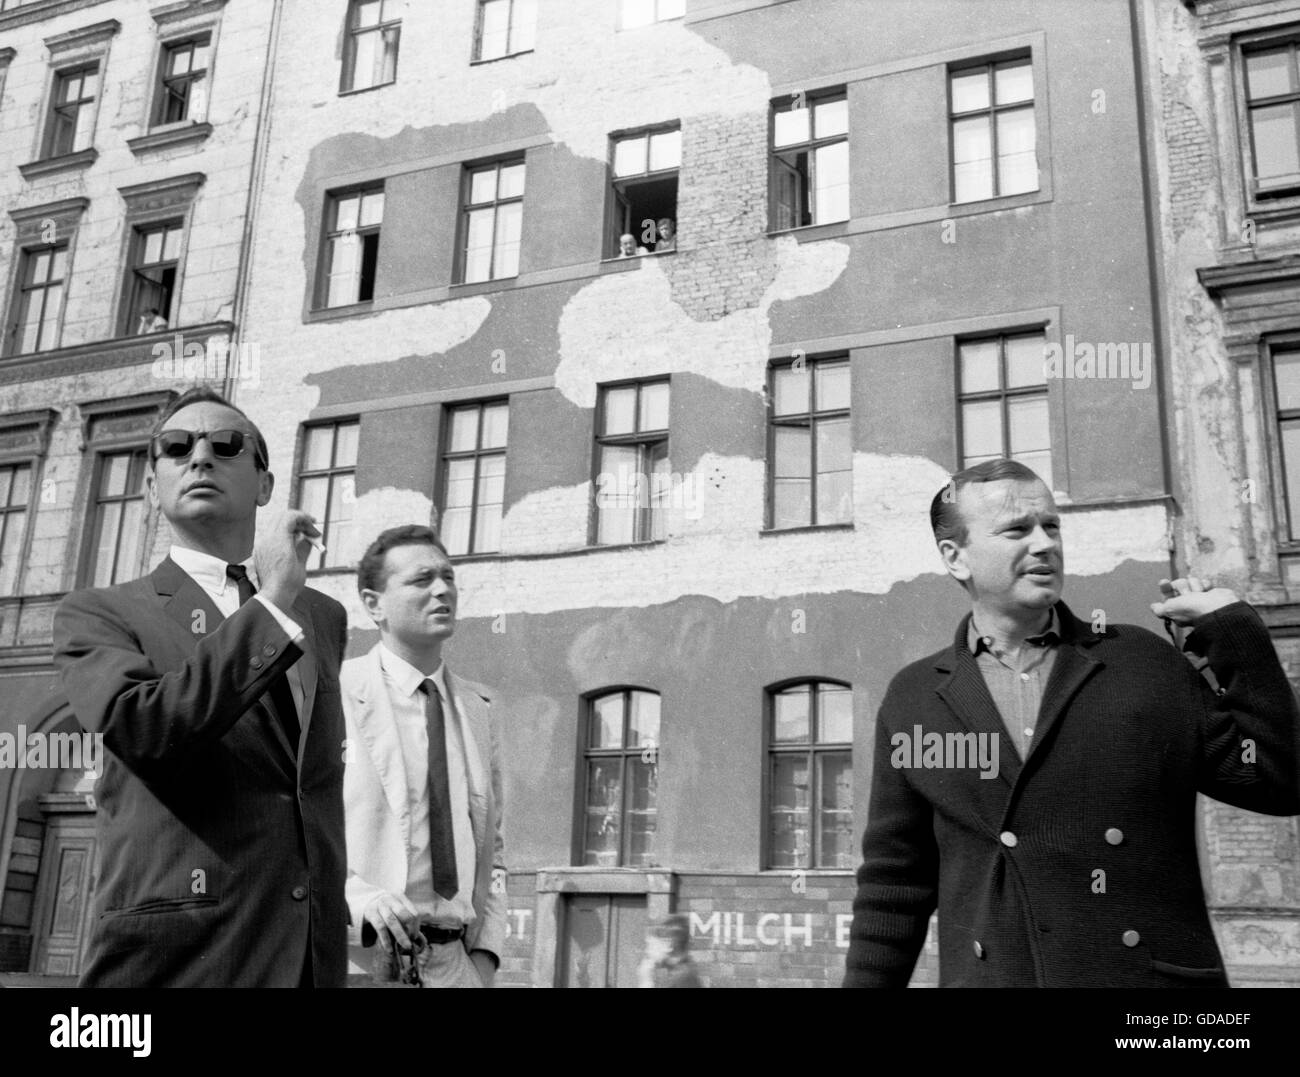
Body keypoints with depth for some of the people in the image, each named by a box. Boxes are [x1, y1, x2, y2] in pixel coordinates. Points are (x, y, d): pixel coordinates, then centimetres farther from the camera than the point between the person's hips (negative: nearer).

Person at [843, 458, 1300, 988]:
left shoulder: (1145, 661, 4)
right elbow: (894, 882, 7)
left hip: (1152, 973, 0)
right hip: (986, 974, 0)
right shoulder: (913, 698, 4)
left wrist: (1233, 629, -2)